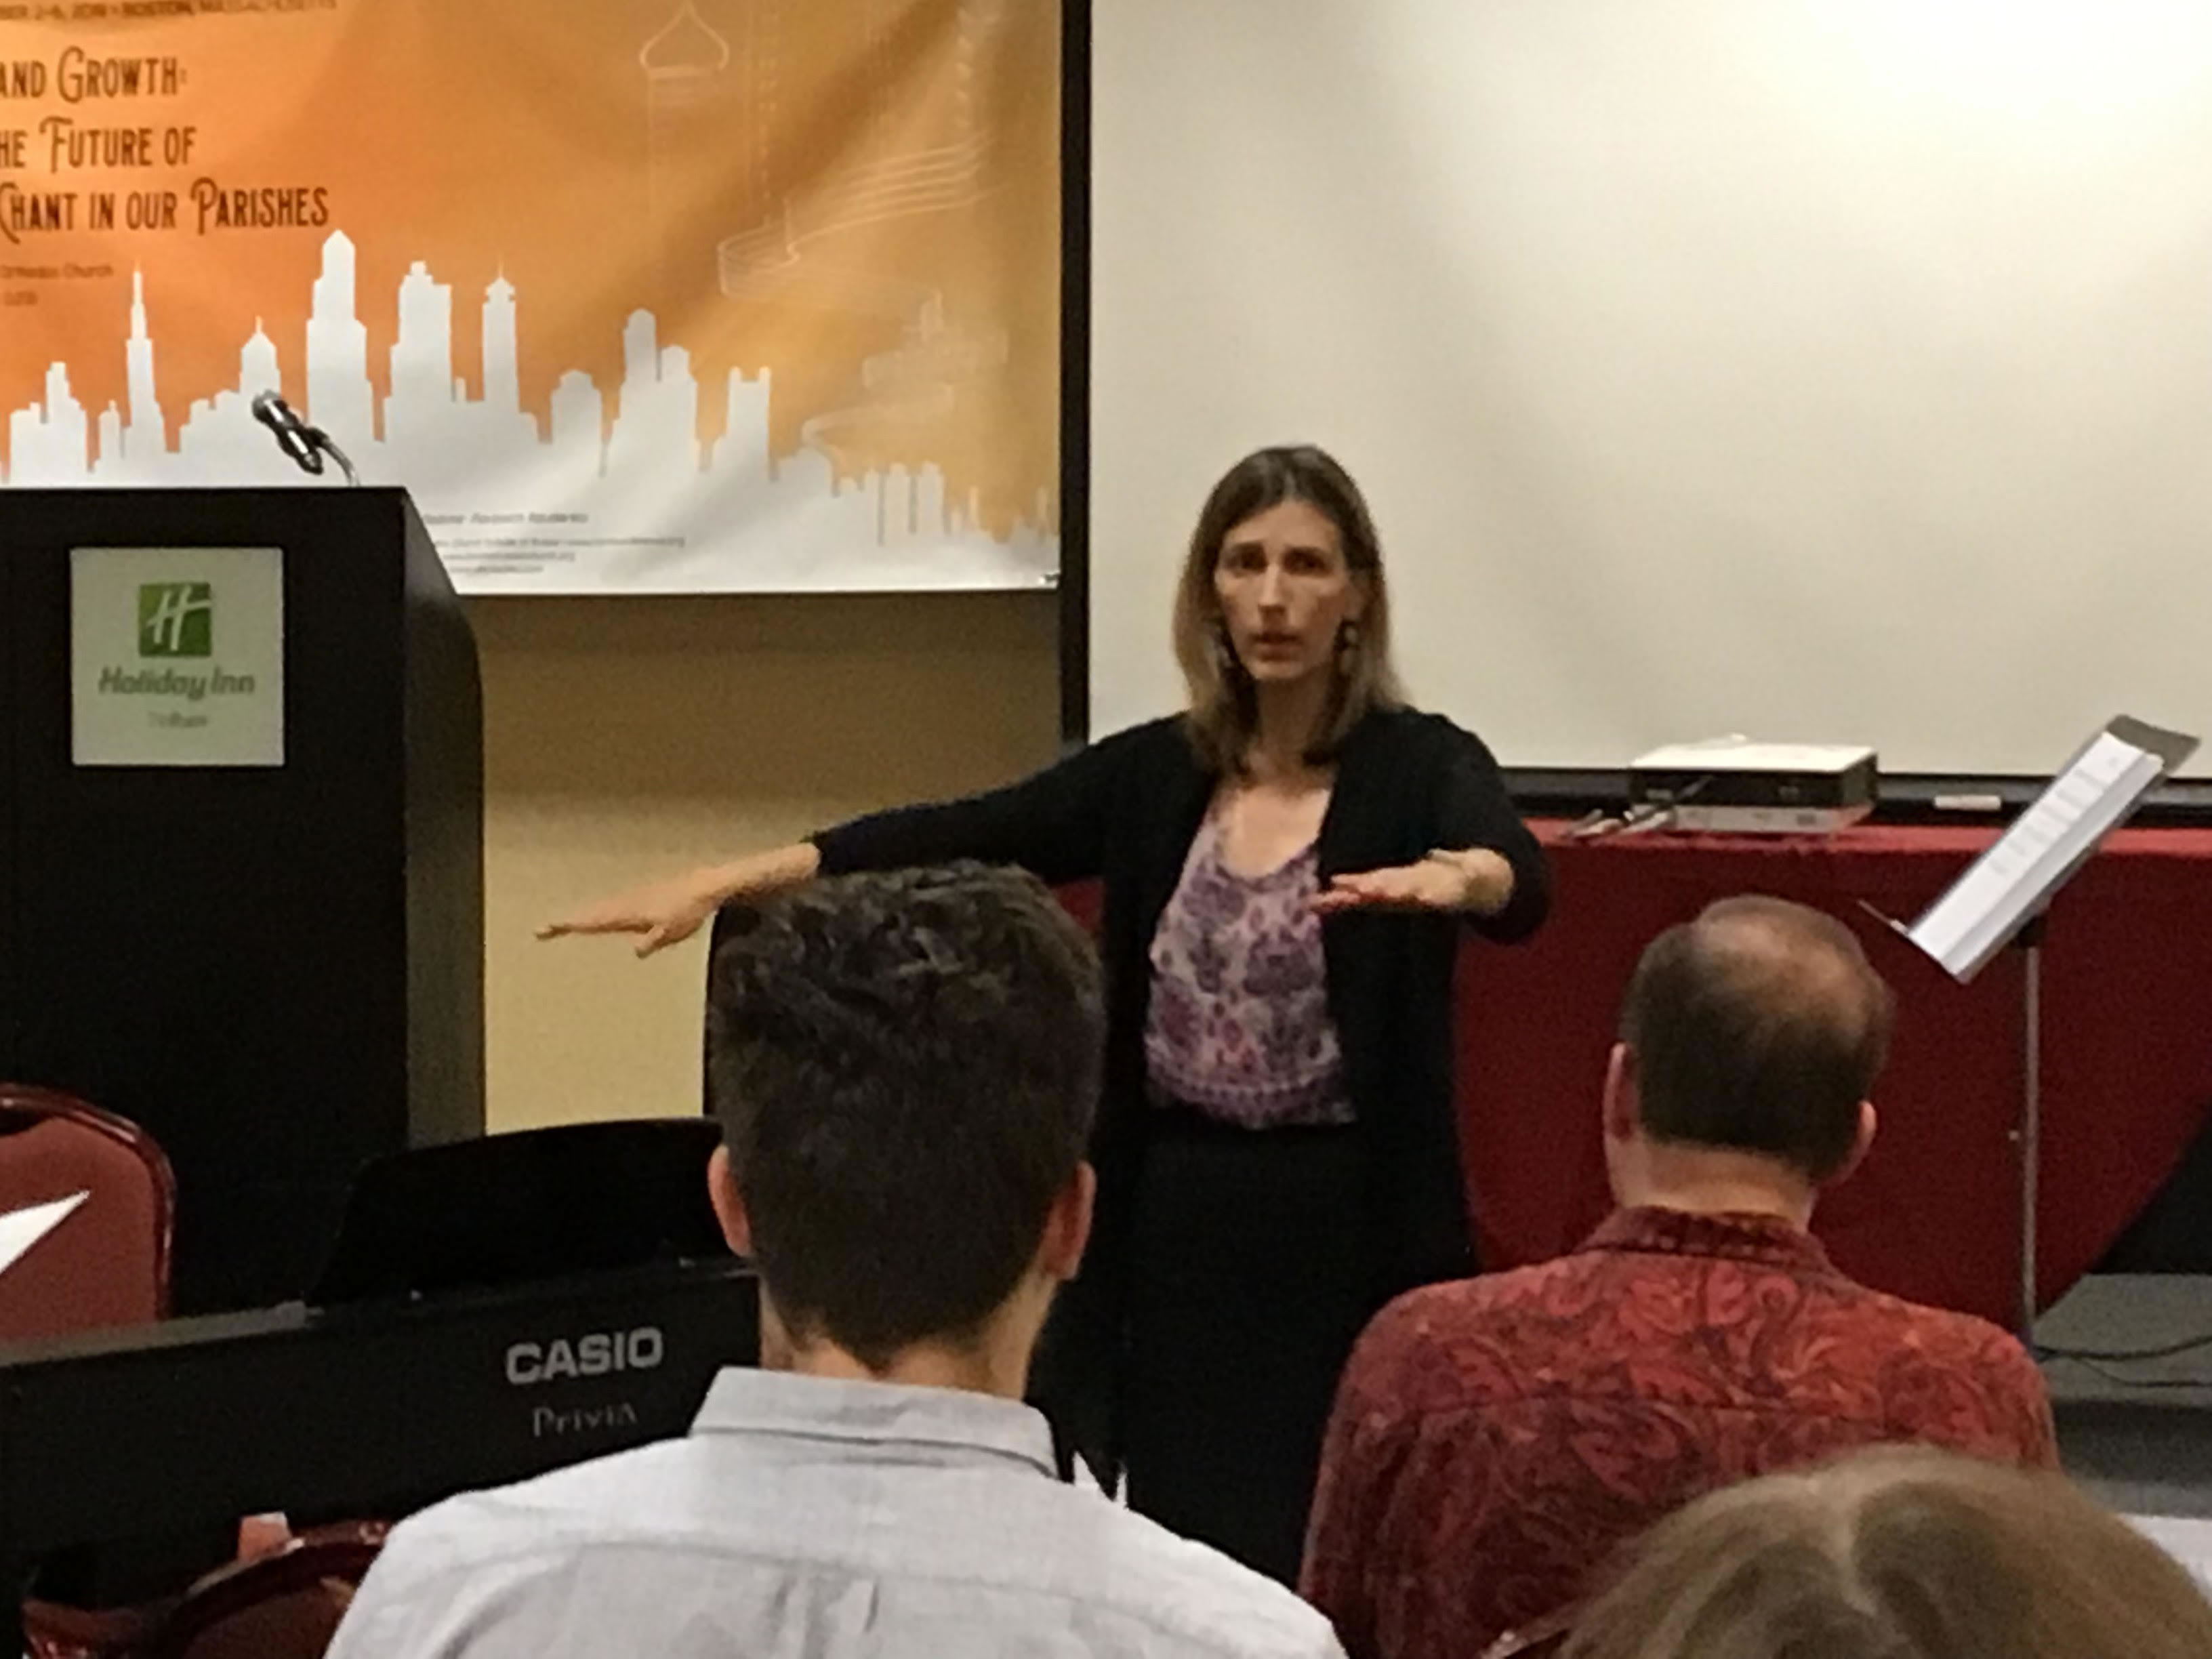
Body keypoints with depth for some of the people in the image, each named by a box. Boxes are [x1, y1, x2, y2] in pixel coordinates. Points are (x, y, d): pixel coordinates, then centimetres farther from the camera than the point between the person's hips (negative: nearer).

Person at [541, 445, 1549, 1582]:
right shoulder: (1152, 774, 7)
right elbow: (955, 841, 0)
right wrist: (722, 882, -11)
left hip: (1350, 1230, -4)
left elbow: (1516, 880, -24)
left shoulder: (1420, 765, -5)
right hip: (1174, 1225, 4)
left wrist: (1450, 879, -48)